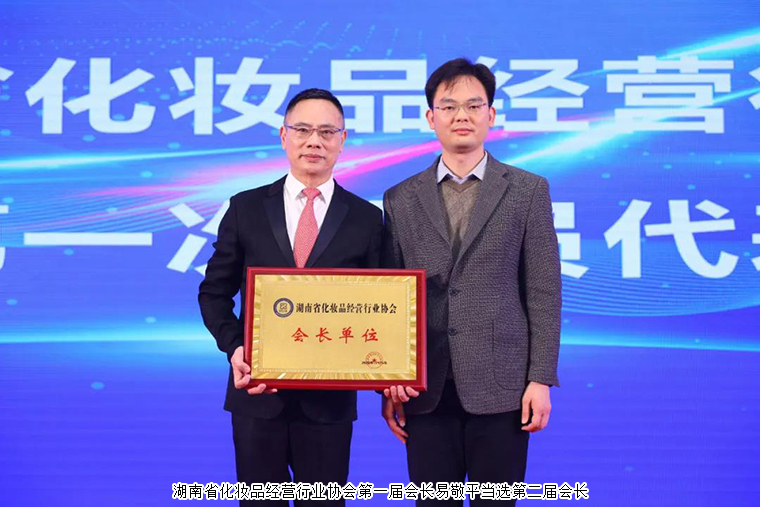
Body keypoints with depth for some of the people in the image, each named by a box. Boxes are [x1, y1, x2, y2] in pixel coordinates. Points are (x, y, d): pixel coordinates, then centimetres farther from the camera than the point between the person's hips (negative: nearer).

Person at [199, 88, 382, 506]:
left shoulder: (366, 218, 2)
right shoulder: (246, 208, 3)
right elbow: (214, 292, 7)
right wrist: (234, 347, -11)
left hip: (329, 397, 0)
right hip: (256, 390, 1)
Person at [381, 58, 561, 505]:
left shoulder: (528, 191, 4)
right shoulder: (401, 199, 9)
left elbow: (544, 293, 1)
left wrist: (541, 379, -5)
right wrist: (388, 384, 5)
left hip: (500, 386, -1)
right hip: (424, 389, 2)